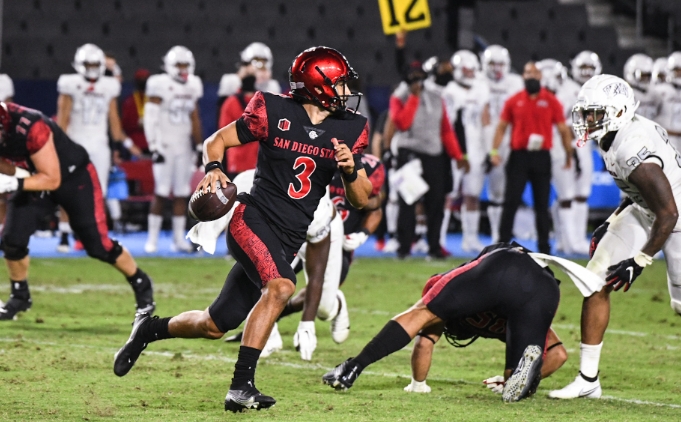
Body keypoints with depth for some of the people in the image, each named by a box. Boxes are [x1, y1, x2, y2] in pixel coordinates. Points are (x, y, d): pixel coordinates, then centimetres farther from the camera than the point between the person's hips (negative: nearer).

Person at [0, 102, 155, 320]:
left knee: (98, 246, -2)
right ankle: (20, 296, 16)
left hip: (74, 177, -6)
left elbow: (52, 180, -31)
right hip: (35, 179, 6)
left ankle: (142, 286, 21)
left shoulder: (29, 128, -38)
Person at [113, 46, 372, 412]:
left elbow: (360, 200, 6)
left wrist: (351, 169, -14)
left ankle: (149, 330, 34)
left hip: (288, 241, 5)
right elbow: (216, 140, 5)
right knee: (281, 285, -34)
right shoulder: (274, 112, -7)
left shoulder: (350, 129, 4)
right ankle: (241, 386, -31)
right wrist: (213, 169, -16)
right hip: (253, 218, -5)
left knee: (215, 326, 7)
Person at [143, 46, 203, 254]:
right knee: (161, 193, -8)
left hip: (184, 148, 6)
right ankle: (152, 239, -4)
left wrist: (200, 146, 16)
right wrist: (154, 147, -14)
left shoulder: (192, 86, 10)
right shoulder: (160, 85, -8)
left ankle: (179, 238, 10)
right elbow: (150, 118, -10)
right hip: (164, 147, -6)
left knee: (182, 193, 6)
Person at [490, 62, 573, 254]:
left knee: (542, 205, 6)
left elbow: (563, 130, 6)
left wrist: (569, 155, 6)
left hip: (541, 157, 0)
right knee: (511, 202, -2)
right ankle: (503, 243, 2)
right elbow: (502, 127, 7)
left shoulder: (551, 102, 2)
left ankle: (544, 246, 12)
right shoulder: (514, 101, 4)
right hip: (519, 156, 0)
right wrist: (494, 151, -4)